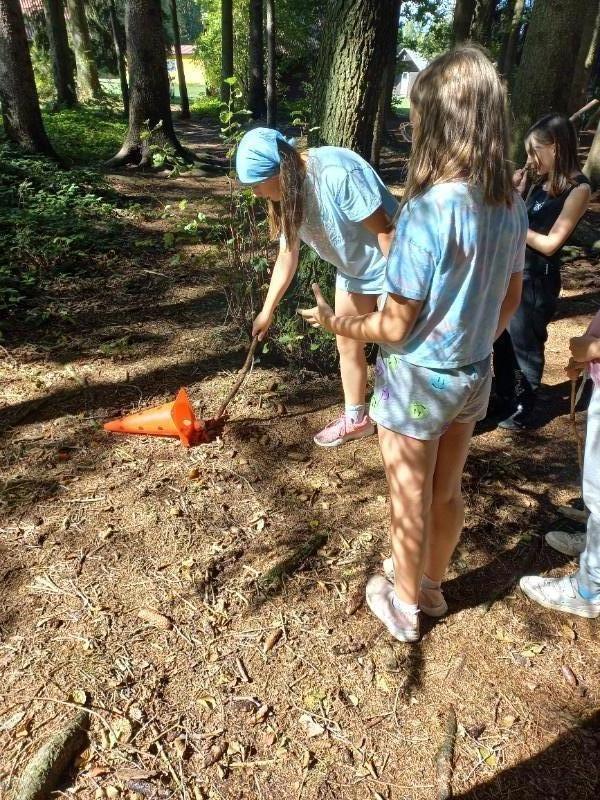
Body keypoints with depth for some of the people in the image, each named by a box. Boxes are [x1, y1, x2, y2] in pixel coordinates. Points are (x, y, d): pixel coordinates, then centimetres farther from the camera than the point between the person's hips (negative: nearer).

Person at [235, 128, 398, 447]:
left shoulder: (337, 174, -31)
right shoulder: (287, 195, -4)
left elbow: (384, 229, -27)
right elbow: (287, 255, 4)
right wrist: (267, 310, 8)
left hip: (391, 266, -8)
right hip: (352, 270, 8)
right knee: (347, 343, 14)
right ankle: (355, 418, 31)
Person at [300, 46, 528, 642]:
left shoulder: (427, 209, -25)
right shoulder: (511, 205, -3)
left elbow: (395, 328, -22)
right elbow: (510, 299, 8)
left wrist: (336, 324, -4)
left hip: (417, 381, -6)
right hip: (473, 376, 7)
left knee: (411, 500, 14)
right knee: (446, 492, 23)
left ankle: (405, 607, 38)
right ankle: (429, 586, 47)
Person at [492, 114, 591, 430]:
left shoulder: (577, 189, -12)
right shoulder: (540, 183, 9)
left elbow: (549, 244, -17)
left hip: (537, 279, -7)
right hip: (513, 271, 7)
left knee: (524, 345, 5)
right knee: (502, 341, 15)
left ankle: (522, 411, 23)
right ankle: (504, 400, 33)